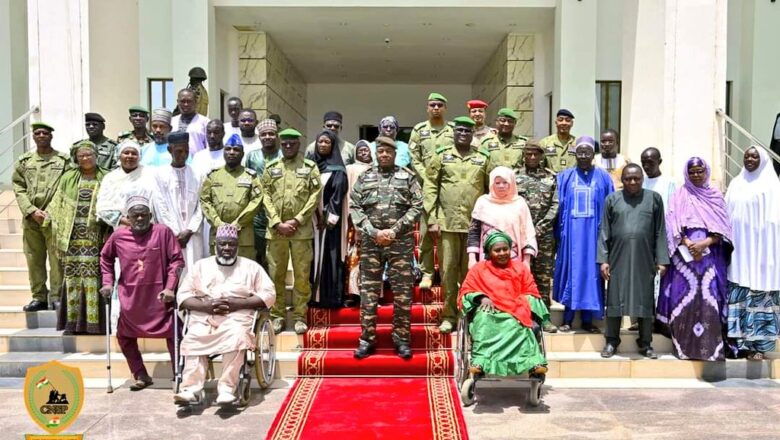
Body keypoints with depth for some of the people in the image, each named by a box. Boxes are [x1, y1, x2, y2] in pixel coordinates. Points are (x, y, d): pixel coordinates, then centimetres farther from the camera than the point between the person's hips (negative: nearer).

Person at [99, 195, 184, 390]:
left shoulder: (163, 232, -9)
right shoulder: (118, 236, 0)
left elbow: (177, 260, -8)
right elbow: (105, 258, 18)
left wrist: (170, 287, -14)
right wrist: (108, 282, 9)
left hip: (159, 296, -3)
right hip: (130, 297, 3)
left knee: (172, 335, 1)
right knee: (124, 336, 12)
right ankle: (141, 375, 28)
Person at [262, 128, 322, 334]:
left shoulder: (310, 167, 4)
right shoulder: (270, 168, 9)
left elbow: (315, 196, -3)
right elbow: (266, 197, 3)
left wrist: (296, 220, -11)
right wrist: (278, 223, -9)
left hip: (302, 230, -1)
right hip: (276, 229, 2)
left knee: (302, 275, 3)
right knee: (276, 274, 7)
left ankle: (300, 316, 13)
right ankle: (277, 315, 18)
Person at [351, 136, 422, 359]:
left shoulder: (408, 177, 6)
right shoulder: (364, 178, 10)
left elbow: (416, 207, -2)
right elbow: (354, 208, 4)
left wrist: (394, 231, -11)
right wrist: (373, 232, -9)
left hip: (401, 242, -1)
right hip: (370, 241, 2)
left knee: (402, 292, 1)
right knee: (368, 291, 3)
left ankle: (402, 338, 12)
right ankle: (367, 339, 12)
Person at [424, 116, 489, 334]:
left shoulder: (484, 158, 7)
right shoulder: (441, 155, 6)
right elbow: (430, 188, 2)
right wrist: (432, 220, -5)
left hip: (475, 224, 0)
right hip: (447, 223, 0)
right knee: (448, 270, 4)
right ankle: (449, 315, 14)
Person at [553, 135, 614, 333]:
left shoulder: (603, 177, 5)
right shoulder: (565, 176, 6)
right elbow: (559, 206, 5)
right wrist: (560, 232, -2)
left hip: (593, 233, 0)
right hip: (571, 232, 0)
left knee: (591, 273, 4)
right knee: (570, 271, 3)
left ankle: (587, 319, 13)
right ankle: (567, 319, 11)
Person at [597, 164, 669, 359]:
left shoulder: (654, 198, 4)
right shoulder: (612, 199, 4)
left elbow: (660, 232, 4)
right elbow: (604, 232, 3)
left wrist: (662, 260, -2)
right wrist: (603, 259, -4)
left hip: (644, 260, 0)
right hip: (618, 259, 0)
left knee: (645, 301, 5)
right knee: (615, 299, 4)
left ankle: (645, 344, 17)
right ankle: (611, 342, 14)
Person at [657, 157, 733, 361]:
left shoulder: (715, 196, 10)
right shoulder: (679, 195, 7)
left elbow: (723, 227, 4)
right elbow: (673, 225, -1)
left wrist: (705, 243, -13)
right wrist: (688, 244, -15)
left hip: (711, 255, 1)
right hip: (684, 254, -1)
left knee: (709, 296, -5)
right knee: (685, 295, -4)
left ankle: (710, 345, -1)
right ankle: (683, 345, 1)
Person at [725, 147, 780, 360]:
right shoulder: (736, 184, 14)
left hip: (759, 245, -4)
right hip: (737, 245, 4)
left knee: (758, 293, -3)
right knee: (738, 294, 5)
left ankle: (757, 343, 2)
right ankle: (739, 340, 12)